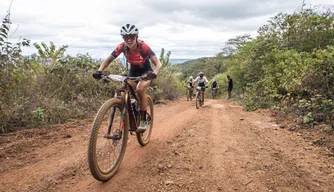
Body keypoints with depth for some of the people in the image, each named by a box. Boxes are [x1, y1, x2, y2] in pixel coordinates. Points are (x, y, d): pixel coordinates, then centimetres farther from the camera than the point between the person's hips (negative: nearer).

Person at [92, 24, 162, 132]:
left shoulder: (143, 47, -31)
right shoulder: (122, 47, -22)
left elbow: (158, 63, -35)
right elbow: (109, 59, -13)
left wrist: (154, 74, -57)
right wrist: (99, 71, -31)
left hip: (146, 71, -4)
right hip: (133, 71, 4)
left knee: (140, 89, -30)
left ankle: (143, 120, -16)